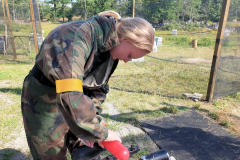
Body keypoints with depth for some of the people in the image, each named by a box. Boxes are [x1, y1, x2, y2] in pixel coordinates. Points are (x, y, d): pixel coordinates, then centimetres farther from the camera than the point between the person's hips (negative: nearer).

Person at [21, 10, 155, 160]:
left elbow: (98, 88, 4)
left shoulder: (110, 48, -5)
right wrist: (101, 132, -28)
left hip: (75, 103, 7)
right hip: (44, 104, -6)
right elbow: (70, 96, -39)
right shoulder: (77, 36, -31)